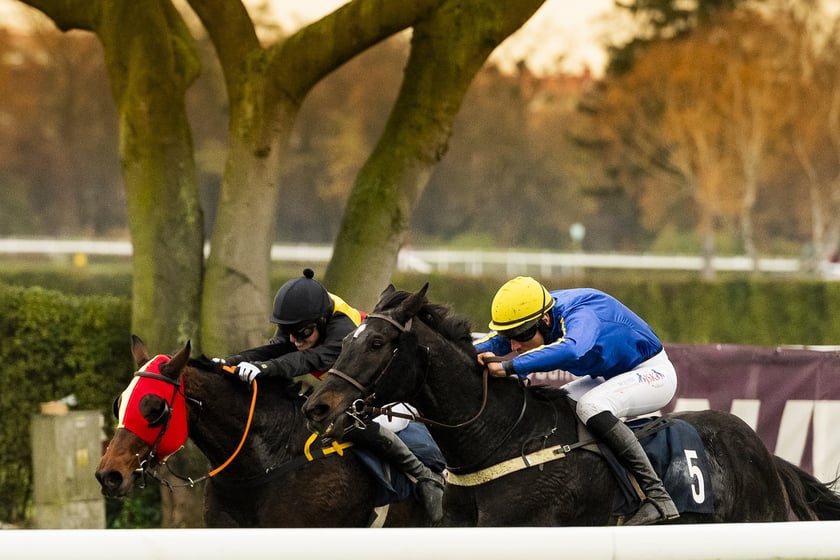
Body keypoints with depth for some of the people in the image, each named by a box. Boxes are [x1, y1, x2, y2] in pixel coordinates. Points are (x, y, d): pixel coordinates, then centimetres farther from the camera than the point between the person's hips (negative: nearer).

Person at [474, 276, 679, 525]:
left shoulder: (580, 316, -35)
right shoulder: (532, 315, -10)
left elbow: (572, 349, -55)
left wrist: (509, 367, -59)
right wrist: (476, 355, -29)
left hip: (653, 373, -9)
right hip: (610, 377, 9)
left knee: (590, 406, -33)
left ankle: (658, 498, -33)